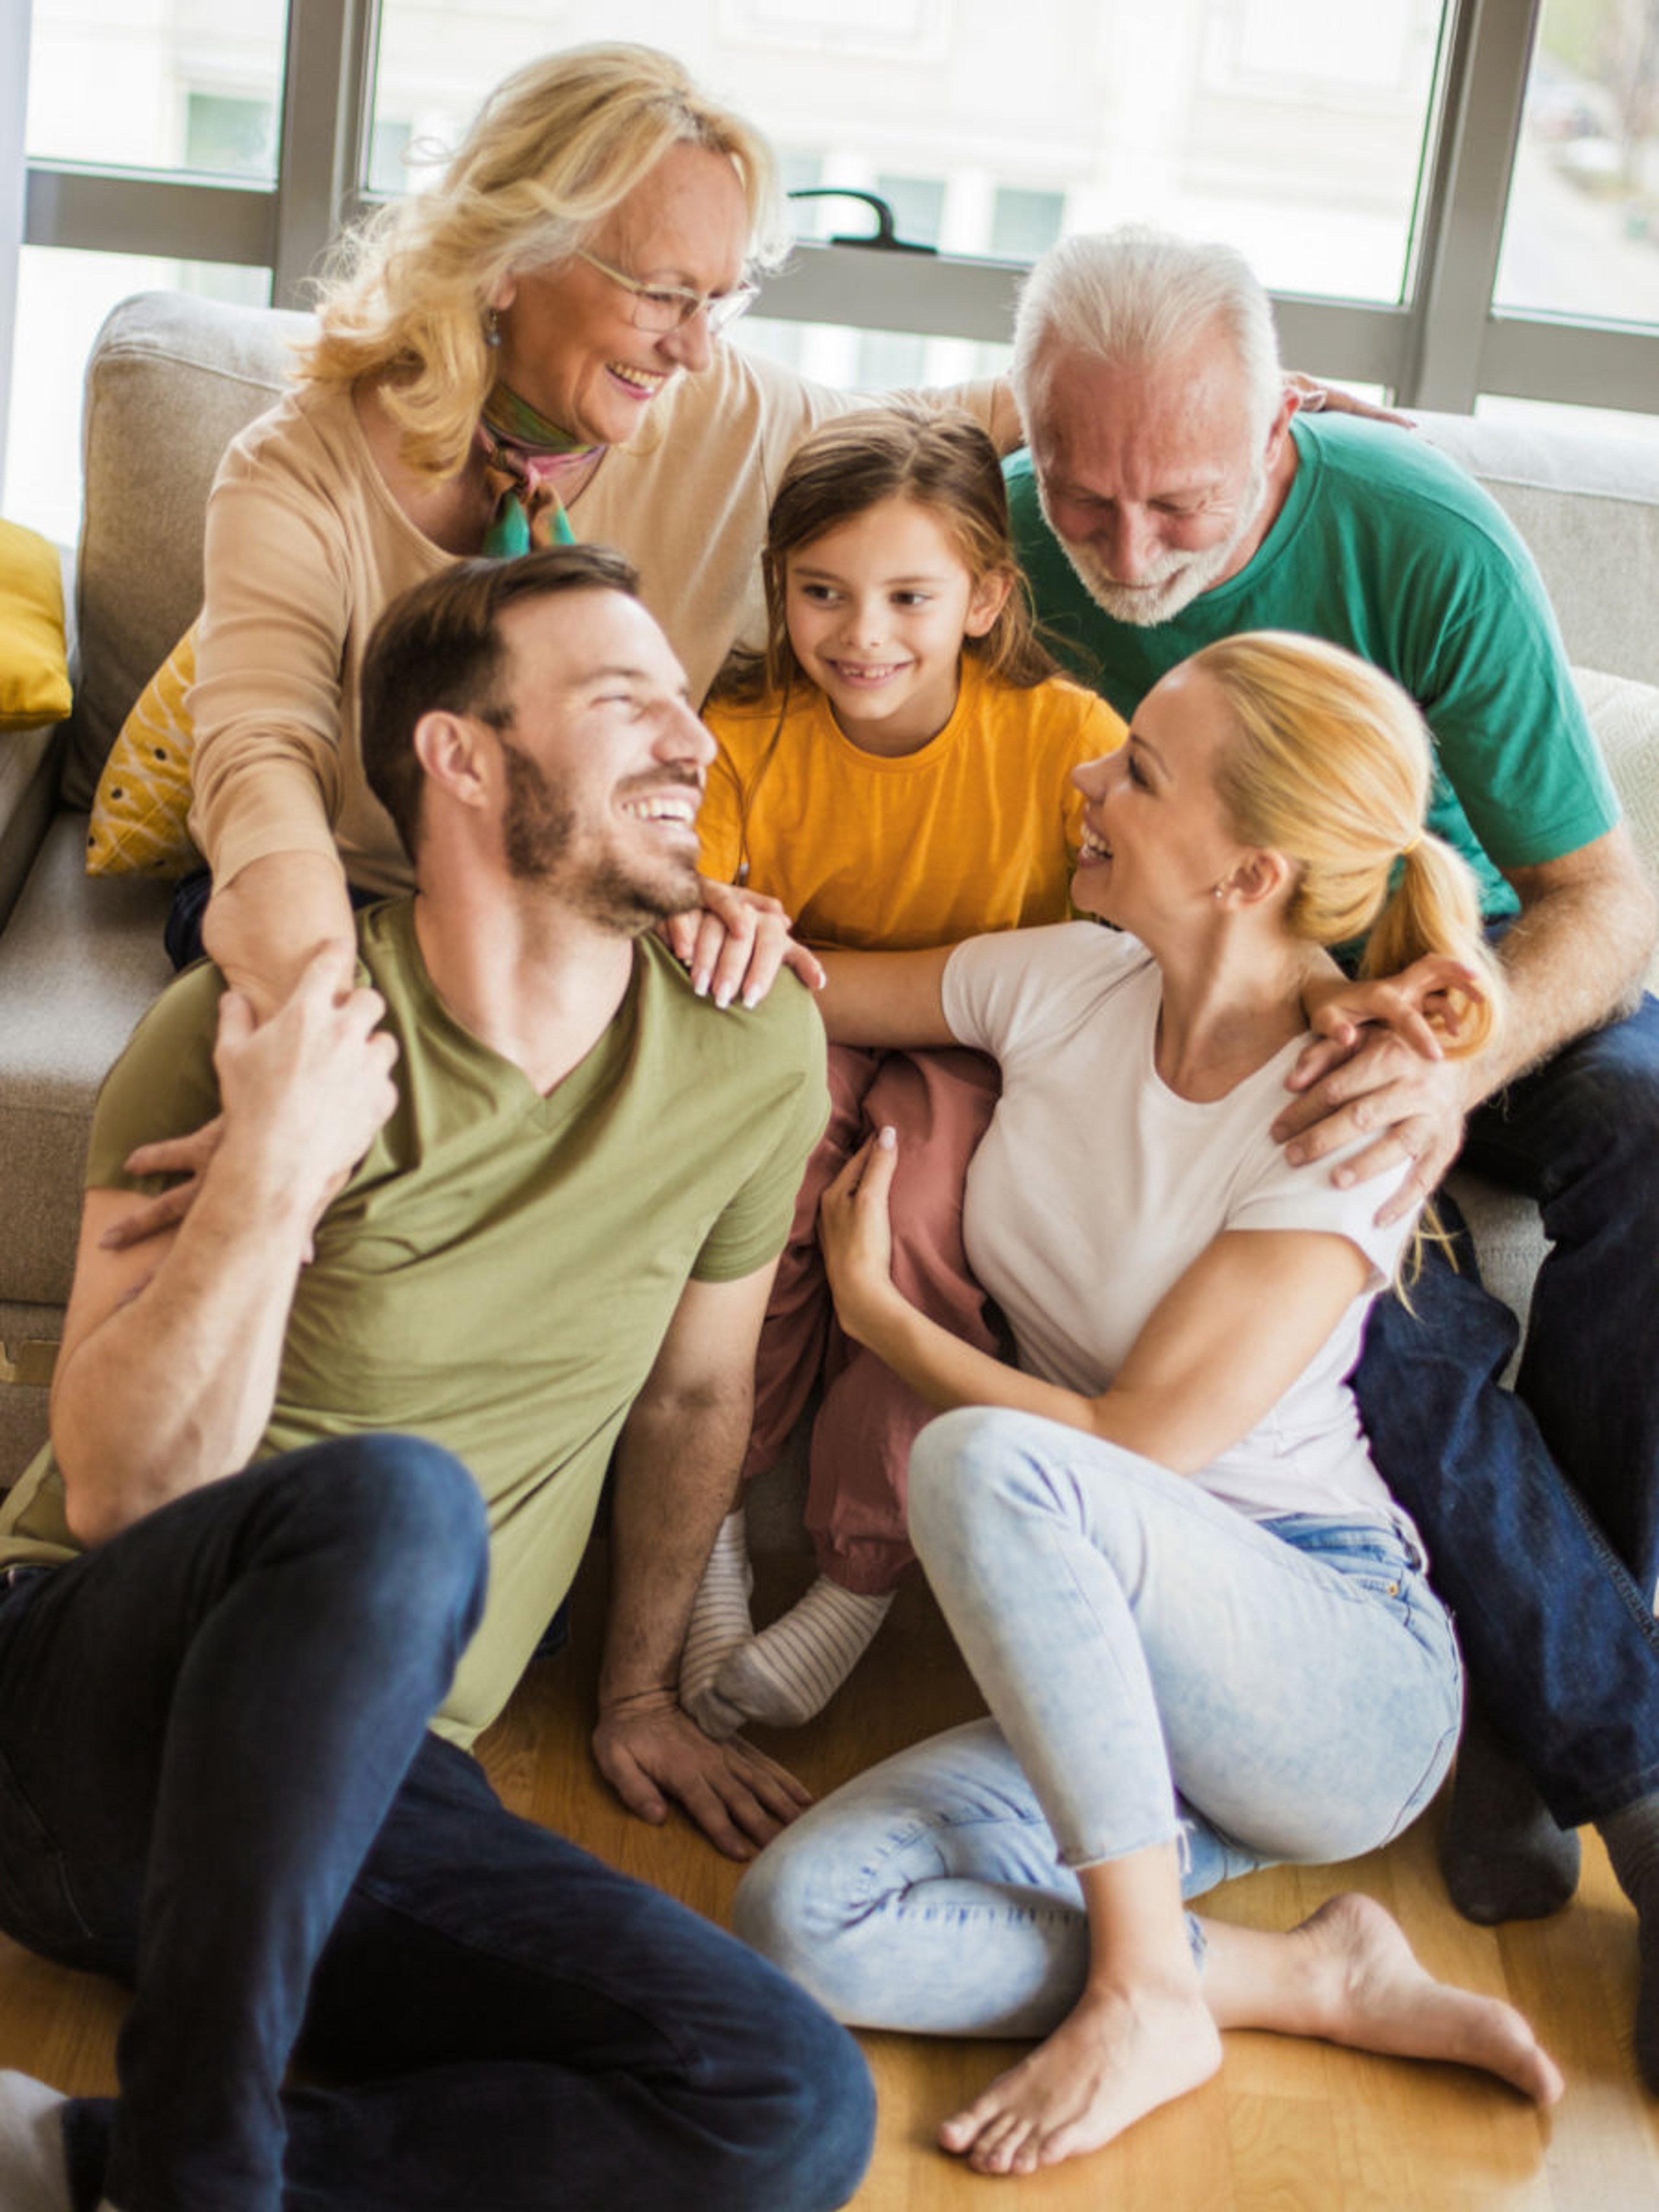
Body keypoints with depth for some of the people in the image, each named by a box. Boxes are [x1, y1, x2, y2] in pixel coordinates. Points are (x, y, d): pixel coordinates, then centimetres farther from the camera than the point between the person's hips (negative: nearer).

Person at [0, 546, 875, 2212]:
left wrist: (636, 1699, 23)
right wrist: (271, 1182, -26)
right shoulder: (252, 1032, -10)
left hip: (372, 1778, 4)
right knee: (391, 1497, -38)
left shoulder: (750, 1050, 0)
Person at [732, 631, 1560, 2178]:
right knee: (800, 1925, -19)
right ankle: (1305, 1982, -7)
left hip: (1348, 1680, -6)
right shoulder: (1066, 984, -1)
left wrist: (874, 1308, -7)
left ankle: (1150, 1992, -20)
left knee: (987, 1464, -35)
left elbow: (1133, 1450, -19)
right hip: (1119, 1670, 6)